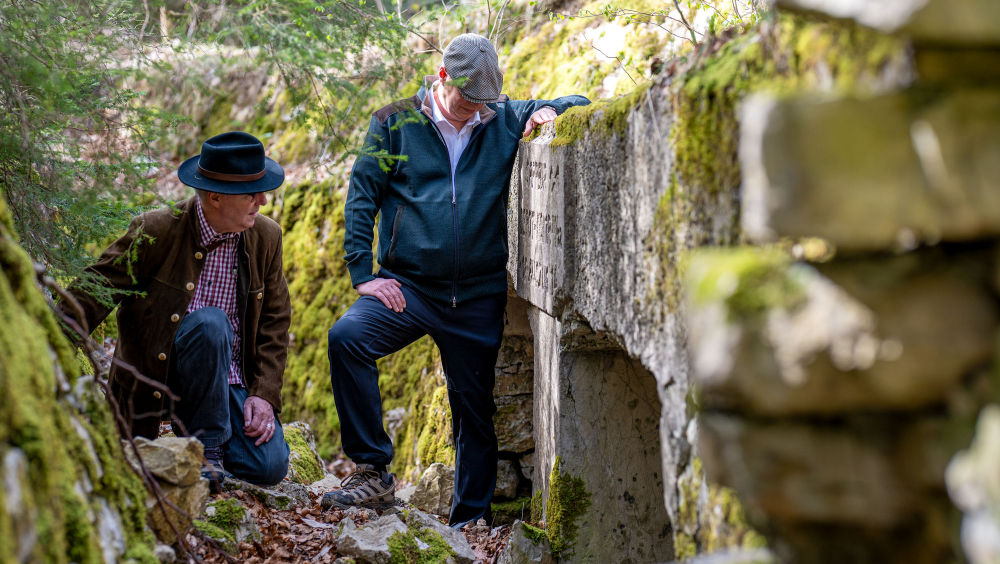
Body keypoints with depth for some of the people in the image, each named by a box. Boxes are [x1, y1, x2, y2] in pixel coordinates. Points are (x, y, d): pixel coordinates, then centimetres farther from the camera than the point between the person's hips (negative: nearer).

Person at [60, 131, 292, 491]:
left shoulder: (266, 237, 0)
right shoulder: (155, 232, -14)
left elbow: (275, 321, 6)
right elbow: (92, 293, -11)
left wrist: (264, 393, -5)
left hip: (233, 380, 4)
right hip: (159, 379, -3)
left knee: (268, 468, -18)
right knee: (210, 323, -34)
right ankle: (204, 444, -15)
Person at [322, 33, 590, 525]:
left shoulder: (505, 120, 6)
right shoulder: (395, 123, 2)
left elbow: (582, 106, 14)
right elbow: (361, 196, 2)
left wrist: (550, 111, -9)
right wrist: (363, 273, -8)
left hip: (478, 297, 2)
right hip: (407, 286, -1)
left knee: (475, 409, 7)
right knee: (347, 337, -27)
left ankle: (470, 521, 23)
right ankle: (374, 473, -16)